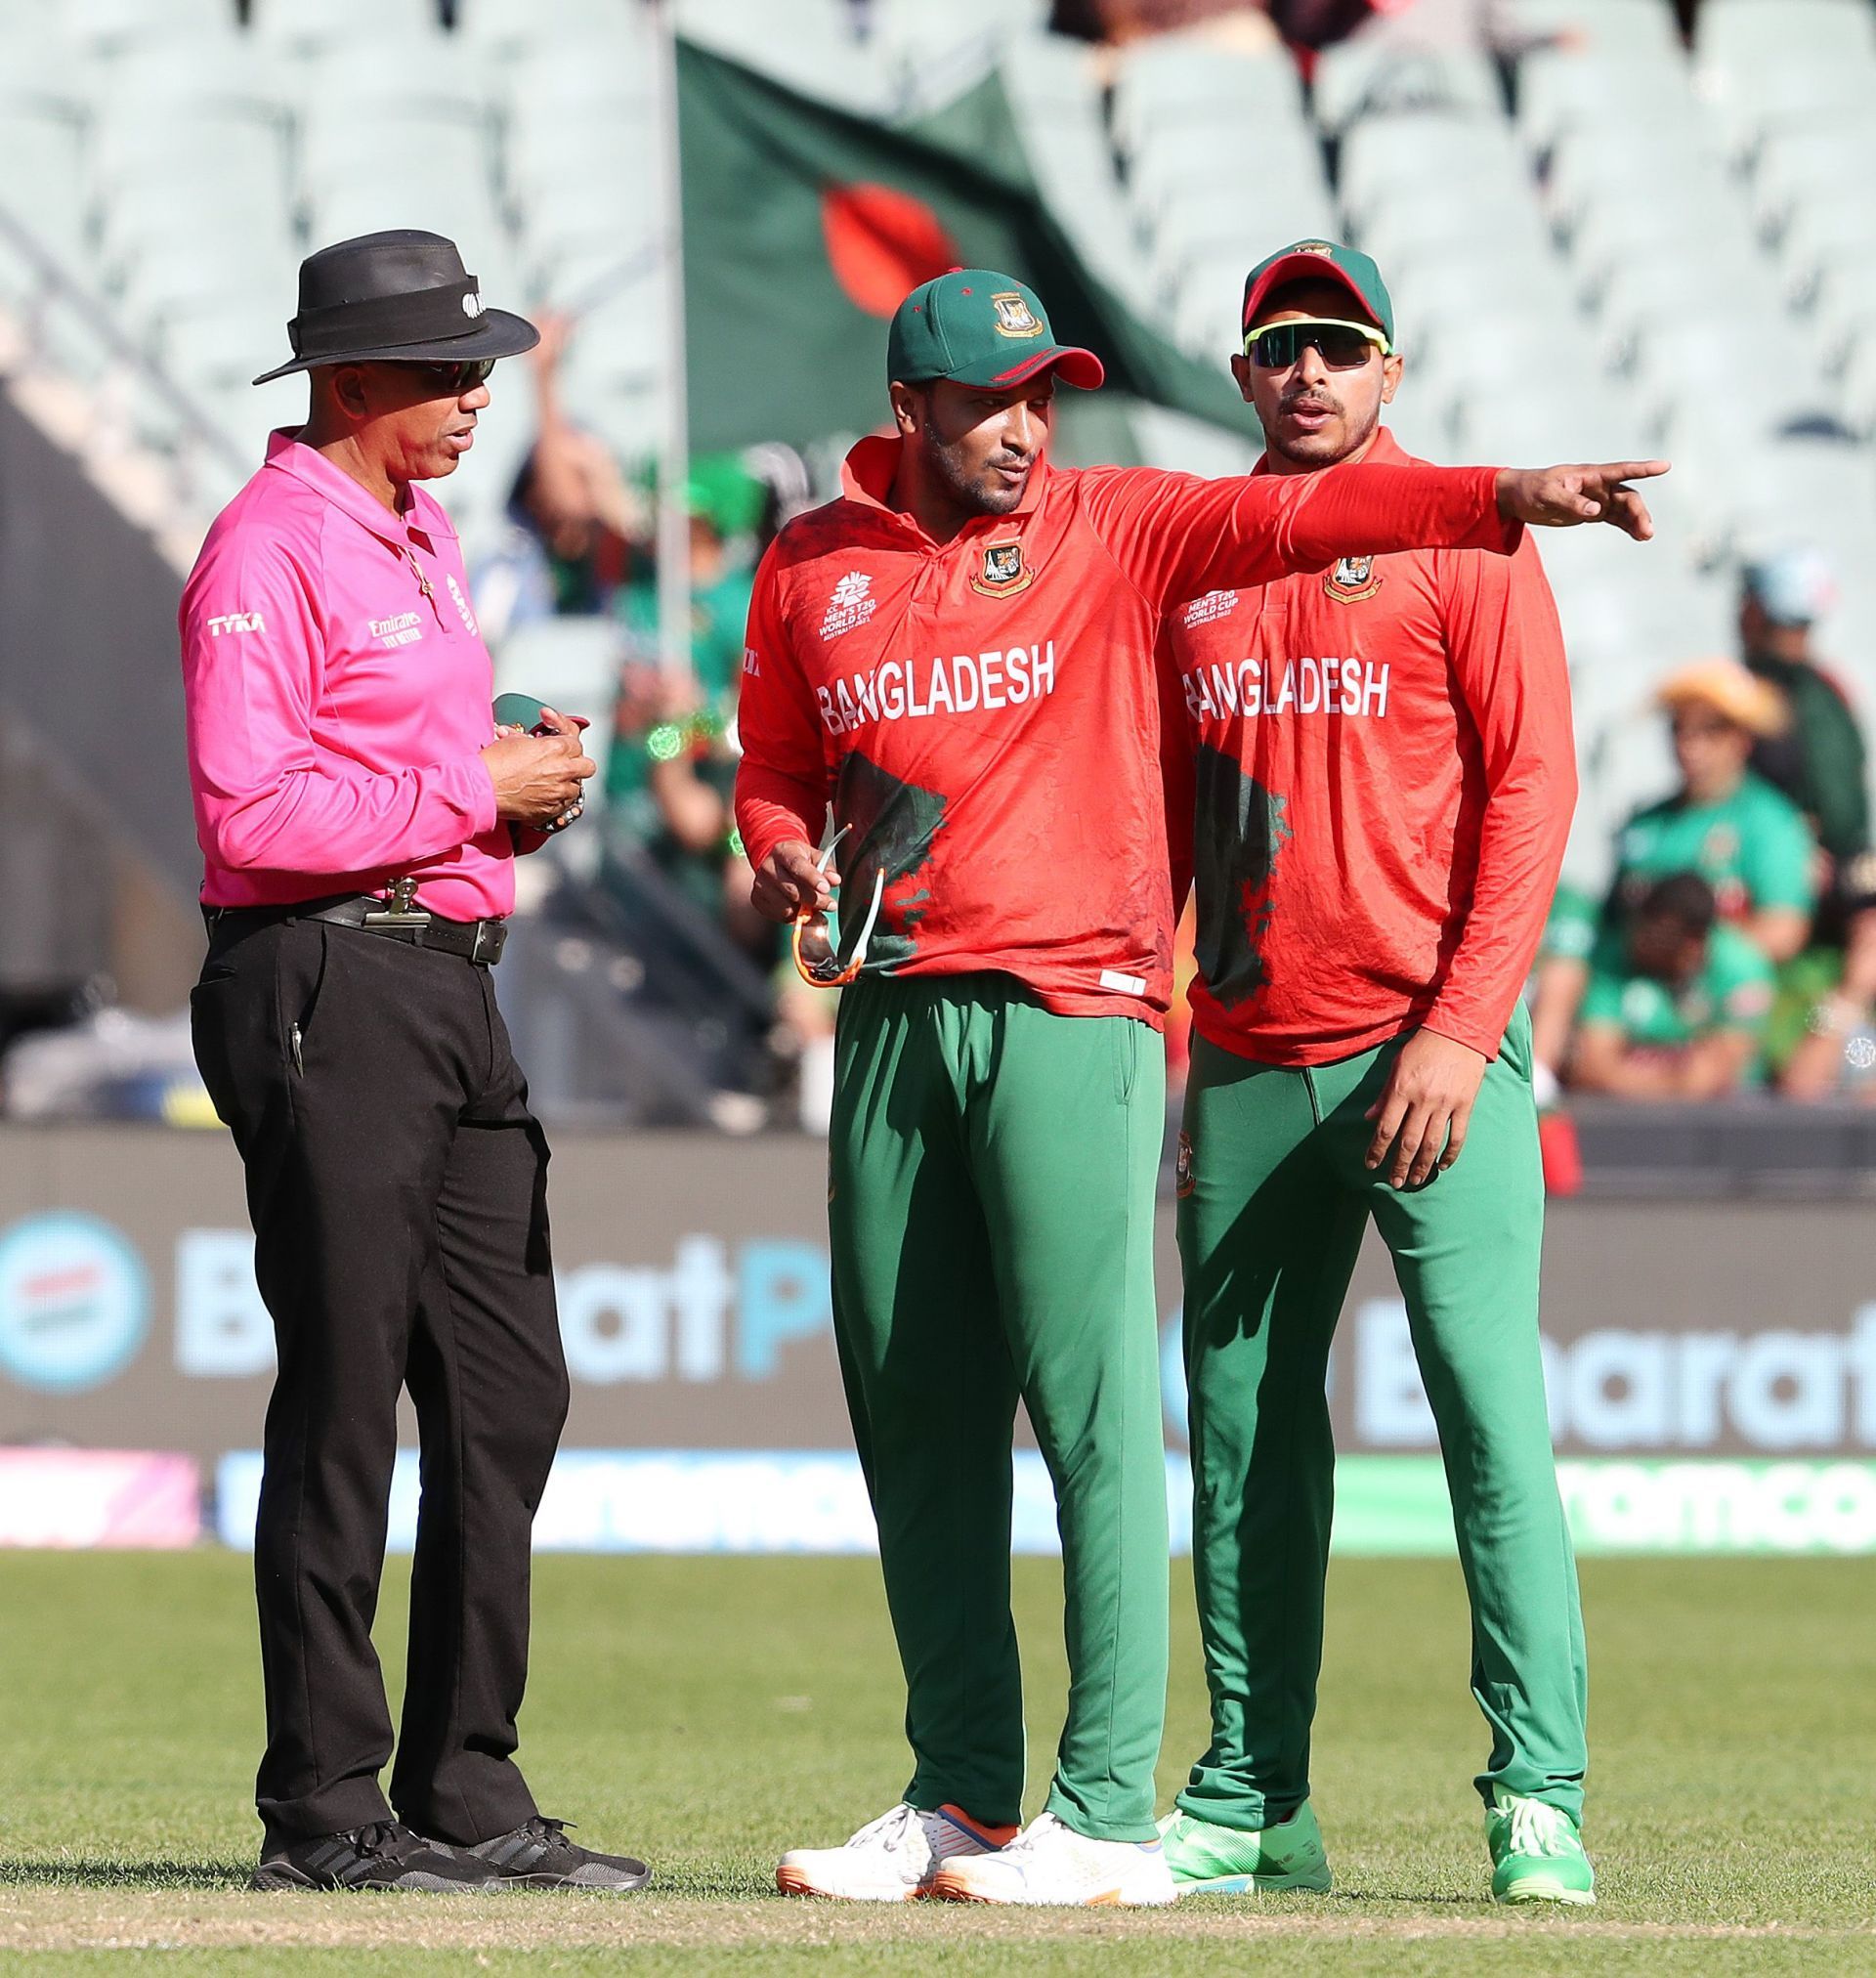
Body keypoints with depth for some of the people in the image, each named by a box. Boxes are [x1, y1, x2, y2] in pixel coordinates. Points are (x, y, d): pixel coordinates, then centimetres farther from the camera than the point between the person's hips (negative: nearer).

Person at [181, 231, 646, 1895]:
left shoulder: (422, 538, 19)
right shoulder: (271, 550, -11)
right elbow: (253, 813, -20)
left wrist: (531, 777, 7)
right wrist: (474, 789, -15)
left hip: (454, 990, 10)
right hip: (328, 990, -10)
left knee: (508, 1396, 9)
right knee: (345, 1401, -7)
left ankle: (469, 1796, 15)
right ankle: (325, 1813, -2)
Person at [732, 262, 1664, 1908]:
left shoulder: (1109, 528, 1)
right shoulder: (812, 569, 11)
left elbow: (1290, 517, -13)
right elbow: (775, 770, 23)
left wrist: (1506, 498, -27)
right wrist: (791, 861, 0)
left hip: (1073, 1011, -4)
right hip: (893, 1016, 4)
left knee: (1092, 1401, -11)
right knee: (913, 1416, 7)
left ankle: (1110, 1817, -11)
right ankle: (962, 1795, 16)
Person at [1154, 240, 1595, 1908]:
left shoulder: (1462, 538, 1)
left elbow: (1531, 786, -6)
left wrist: (1463, 1032, -14)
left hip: (1427, 1054, -5)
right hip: (1243, 1065, 5)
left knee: (1493, 1411, -11)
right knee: (1241, 1426, 7)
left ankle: (1540, 1799, -11)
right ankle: (1252, 1800, 13)